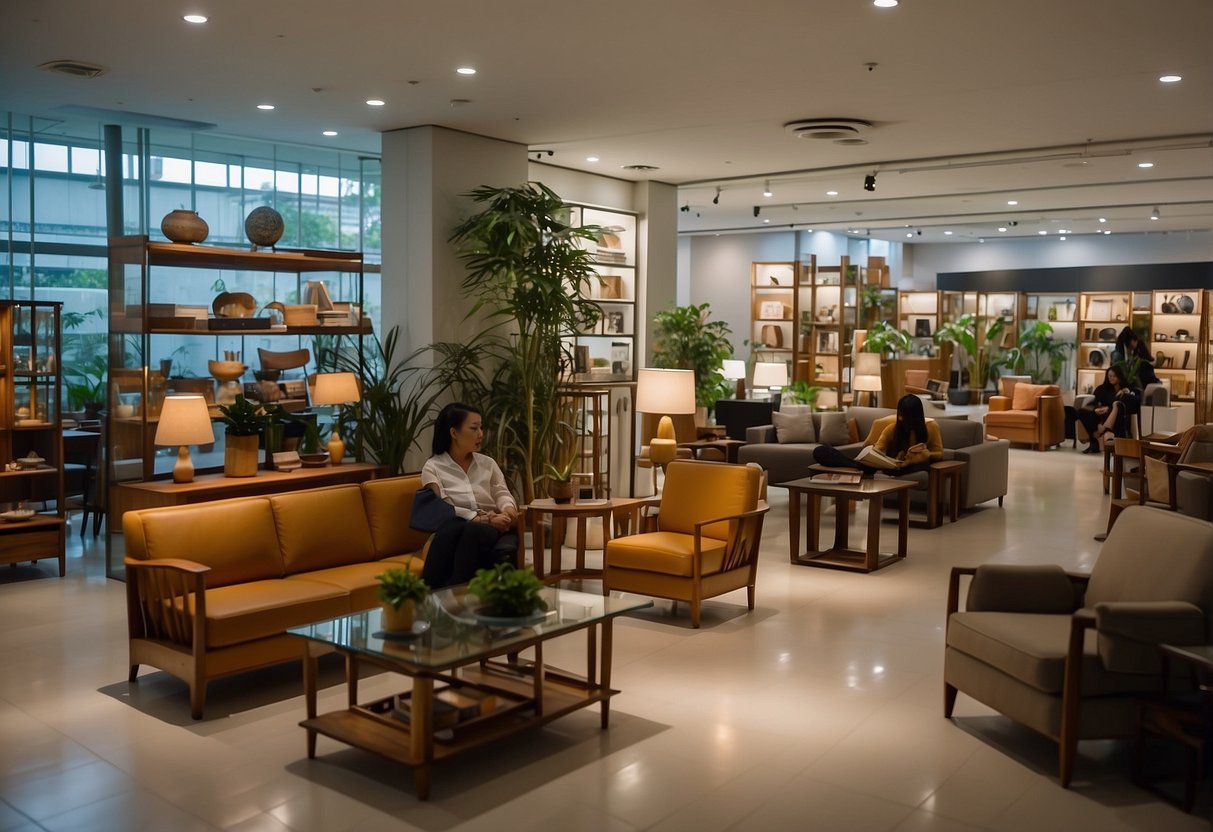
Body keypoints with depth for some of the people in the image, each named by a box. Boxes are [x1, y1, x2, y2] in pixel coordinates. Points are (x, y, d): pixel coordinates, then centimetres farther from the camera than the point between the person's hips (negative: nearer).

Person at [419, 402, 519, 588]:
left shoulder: (488, 463, 21)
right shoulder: (432, 468, 7)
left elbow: (502, 493, 10)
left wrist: (508, 508, -16)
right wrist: (484, 519, -16)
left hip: (492, 530, 3)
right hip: (456, 533, -3)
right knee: (451, 528, -41)